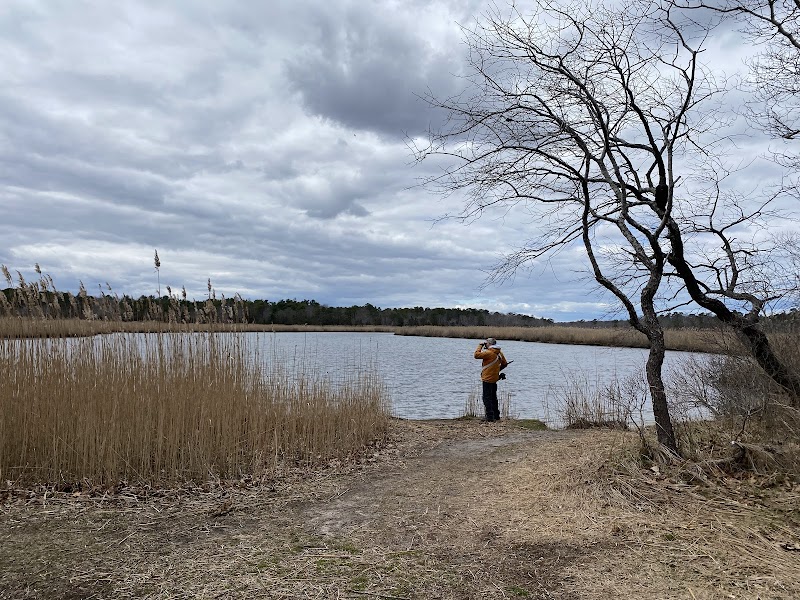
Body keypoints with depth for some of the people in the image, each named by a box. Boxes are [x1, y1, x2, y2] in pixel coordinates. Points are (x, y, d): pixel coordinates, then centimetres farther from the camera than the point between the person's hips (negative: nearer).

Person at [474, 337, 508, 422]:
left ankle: (490, 417, -6)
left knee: (487, 398, -3)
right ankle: (496, 416, 26)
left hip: (487, 379, -8)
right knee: (493, 397, 19)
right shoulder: (499, 353, 7)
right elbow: (505, 364, 17)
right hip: (494, 379, 8)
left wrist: (480, 345, -7)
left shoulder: (489, 353, -19)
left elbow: (477, 355, -18)